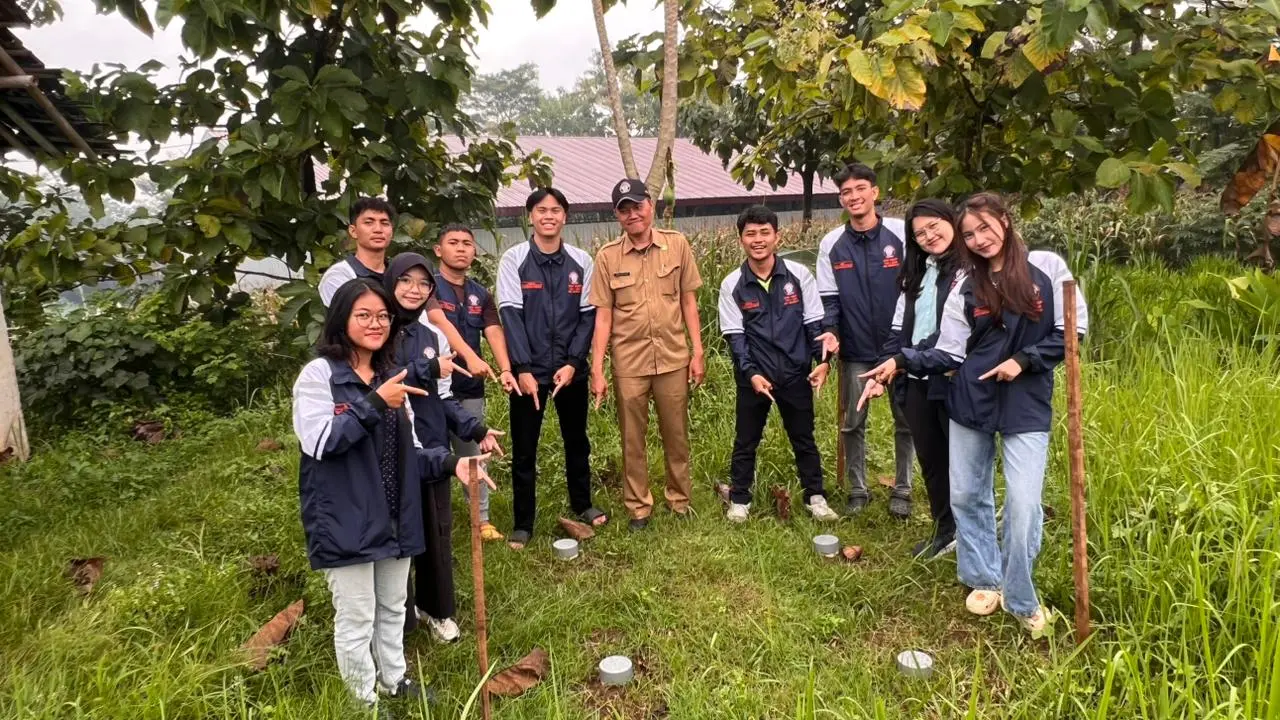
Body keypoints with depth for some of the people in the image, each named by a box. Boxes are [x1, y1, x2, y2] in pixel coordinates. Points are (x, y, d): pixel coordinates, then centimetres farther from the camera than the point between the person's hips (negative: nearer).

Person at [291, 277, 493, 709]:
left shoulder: (391, 377, 8)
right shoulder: (319, 374, -10)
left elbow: (408, 452, 10)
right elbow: (317, 441, -23)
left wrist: (449, 463, -6)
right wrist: (374, 404, -25)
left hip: (394, 518, 6)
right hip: (345, 522, -6)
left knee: (393, 608, 22)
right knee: (357, 618, 7)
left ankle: (394, 682, 41)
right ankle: (365, 699, 27)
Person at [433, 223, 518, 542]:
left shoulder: (480, 294, 10)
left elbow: (493, 332, -4)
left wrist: (505, 369, -22)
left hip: (470, 386, 5)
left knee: (473, 454, 13)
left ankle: (482, 518, 22)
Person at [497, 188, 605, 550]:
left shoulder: (581, 261, 1)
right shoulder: (514, 260, -4)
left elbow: (588, 315, 1)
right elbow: (510, 315, -9)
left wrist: (573, 363, -9)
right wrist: (523, 369, -16)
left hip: (570, 369, 2)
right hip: (529, 371, -2)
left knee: (576, 440, 17)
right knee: (524, 449, 5)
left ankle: (582, 504, 37)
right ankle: (523, 524, 17)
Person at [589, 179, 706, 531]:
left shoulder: (677, 244, -2)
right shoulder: (607, 256, -4)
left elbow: (688, 301, 4)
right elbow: (603, 315, -3)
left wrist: (698, 351, 1)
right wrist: (597, 369, -7)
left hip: (673, 357, 1)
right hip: (628, 362, 0)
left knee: (676, 434, 13)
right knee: (632, 438, 11)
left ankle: (681, 500, 32)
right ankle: (638, 507, 27)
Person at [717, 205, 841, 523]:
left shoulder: (799, 274, -4)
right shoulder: (732, 285, -5)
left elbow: (813, 322, 1)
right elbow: (734, 335, -5)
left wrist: (823, 361, -10)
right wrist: (752, 373, -15)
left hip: (796, 373, 1)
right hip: (753, 376, 0)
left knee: (804, 437, 14)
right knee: (745, 440, 11)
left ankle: (815, 496, 29)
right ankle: (739, 499, 27)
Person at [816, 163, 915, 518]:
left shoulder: (901, 233, -5)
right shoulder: (832, 243, 1)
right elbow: (828, 298, 3)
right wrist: (830, 333, -13)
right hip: (855, 352, 2)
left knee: (905, 421, 10)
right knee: (852, 423, 9)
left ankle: (902, 490, 26)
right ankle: (858, 490, 25)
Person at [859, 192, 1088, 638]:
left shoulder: (1047, 268, -3)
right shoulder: (966, 289, 3)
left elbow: (1072, 329, -1)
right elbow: (948, 354, 0)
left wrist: (1023, 360, -11)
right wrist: (902, 361, -15)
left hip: (1027, 405, -3)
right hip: (971, 401, 3)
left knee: (1023, 503, -7)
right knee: (967, 495, 10)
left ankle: (1020, 599, 15)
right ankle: (985, 580, 31)